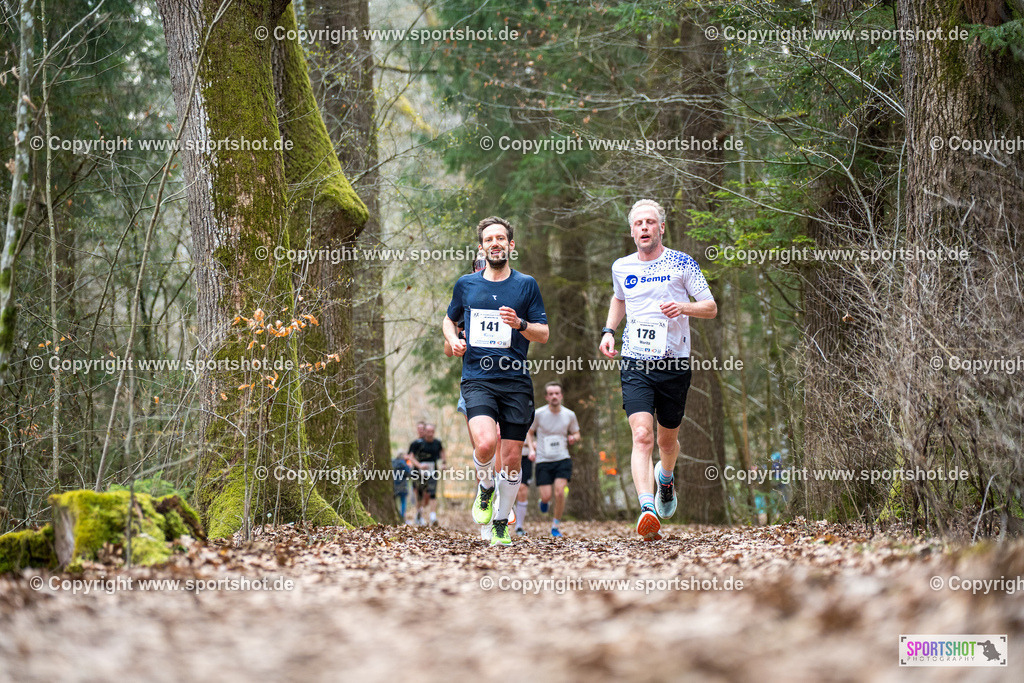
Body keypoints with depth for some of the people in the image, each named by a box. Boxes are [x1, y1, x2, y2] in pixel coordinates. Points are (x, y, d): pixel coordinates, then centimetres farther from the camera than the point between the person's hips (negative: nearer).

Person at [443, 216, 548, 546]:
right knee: (486, 442, -24)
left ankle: (501, 523, 19)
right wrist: (454, 340, 4)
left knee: (512, 458, 0)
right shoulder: (466, 284, 10)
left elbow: (543, 334, 7)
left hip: (516, 382, 0)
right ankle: (485, 488, 7)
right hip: (477, 379, 0)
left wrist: (520, 324, -13)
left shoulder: (526, 285, 7)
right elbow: (449, 319, 26)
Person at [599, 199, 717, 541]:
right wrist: (608, 331, 15)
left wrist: (684, 307, -18)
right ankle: (647, 509, -30)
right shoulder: (621, 268, 10)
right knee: (642, 436, -18)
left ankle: (666, 477, 48)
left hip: (674, 363, 0)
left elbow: (711, 308, 2)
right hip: (634, 363, 1)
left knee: (667, 439, 12)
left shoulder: (682, 263, 0)